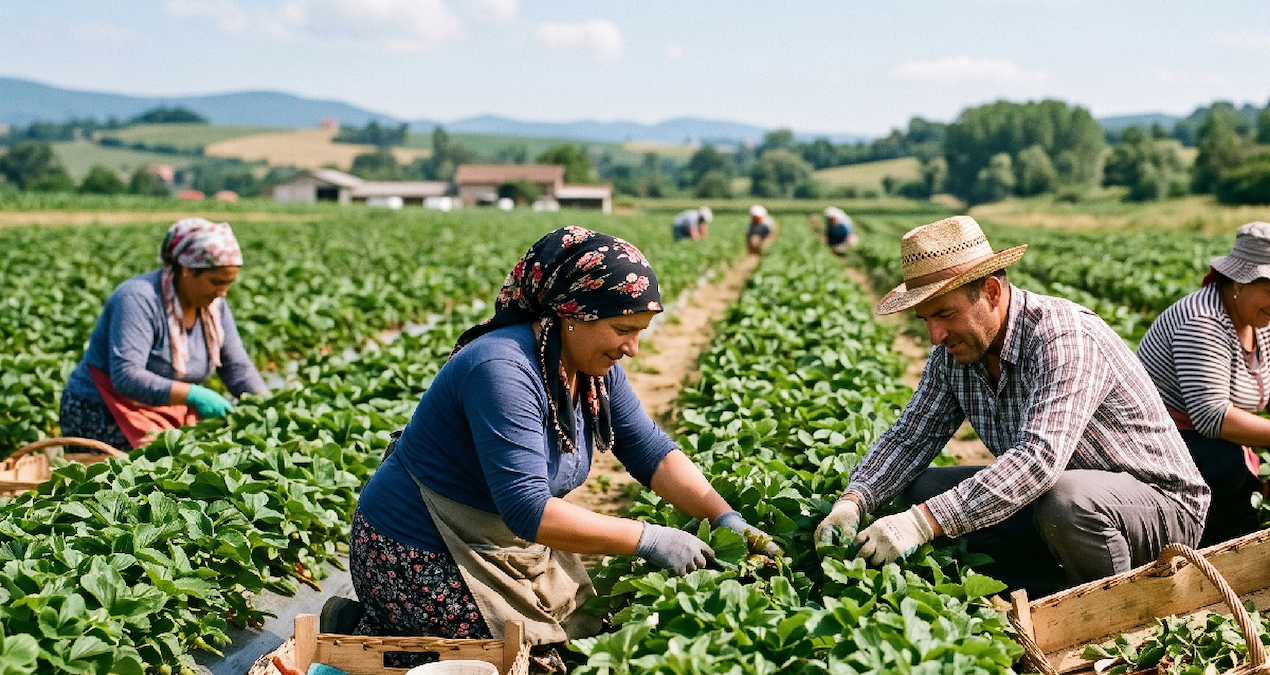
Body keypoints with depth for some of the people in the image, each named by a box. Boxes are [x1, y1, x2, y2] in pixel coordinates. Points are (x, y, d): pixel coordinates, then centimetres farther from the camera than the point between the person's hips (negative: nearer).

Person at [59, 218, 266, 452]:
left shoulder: (214, 305, 4)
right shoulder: (138, 300, -20)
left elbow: (237, 368, 7)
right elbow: (126, 377, -29)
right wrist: (193, 395, -34)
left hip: (172, 418, 8)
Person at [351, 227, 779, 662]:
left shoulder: (595, 367, -2)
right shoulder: (504, 371, -30)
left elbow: (651, 451, 3)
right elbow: (529, 510, -34)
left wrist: (725, 517, -11)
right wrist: (649, 540, -31)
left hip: (512, 545, 9)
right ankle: (377, 639, 10)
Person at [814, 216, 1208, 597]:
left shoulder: (1064, 339, -28)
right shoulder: (954, 350, -3)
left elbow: (1039, 458, -40)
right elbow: (910, 436, 1)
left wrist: (924, 522, -46)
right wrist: (854, 501, -20)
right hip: (1045, 495, 8)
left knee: (1065, 501, -39)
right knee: (920, 488, -6)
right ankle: (1070, 583, -7)